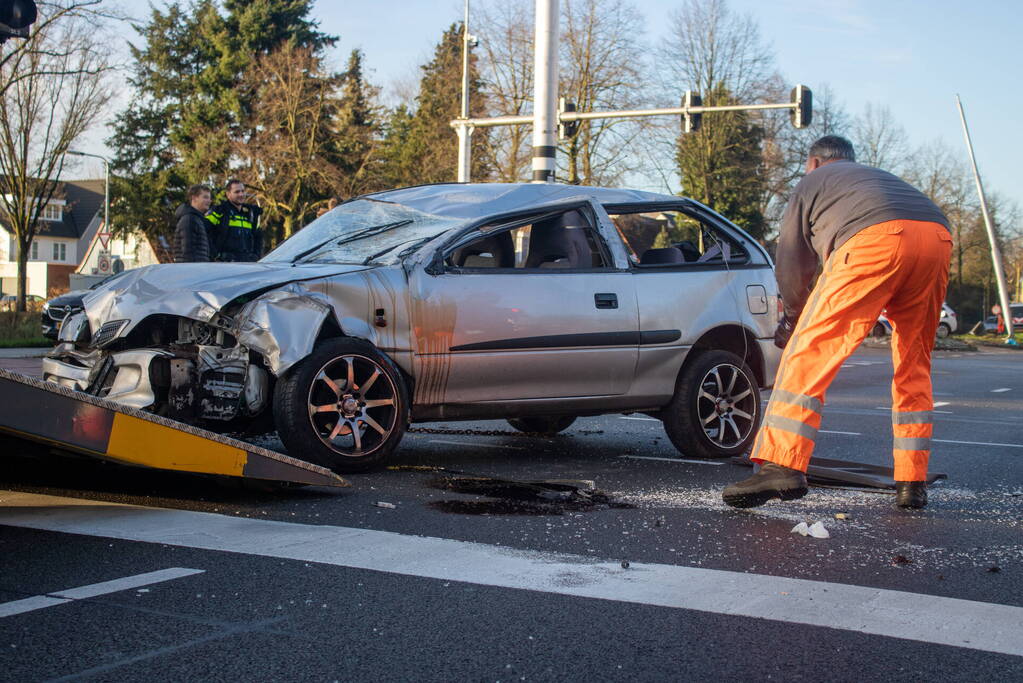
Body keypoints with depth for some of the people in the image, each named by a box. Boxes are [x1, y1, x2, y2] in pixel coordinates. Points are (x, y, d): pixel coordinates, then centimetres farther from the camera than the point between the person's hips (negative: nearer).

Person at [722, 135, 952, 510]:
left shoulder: (812, 181, 29)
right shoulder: (883, 178, 44)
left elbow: (790, 264, 27)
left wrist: (796, 316, 45)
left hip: (875, 240, -6)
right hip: (938, 238, 6)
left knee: (811, 350, -6)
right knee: (914, 365, 17)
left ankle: (782, 464, -18)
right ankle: (912, 483, 15)